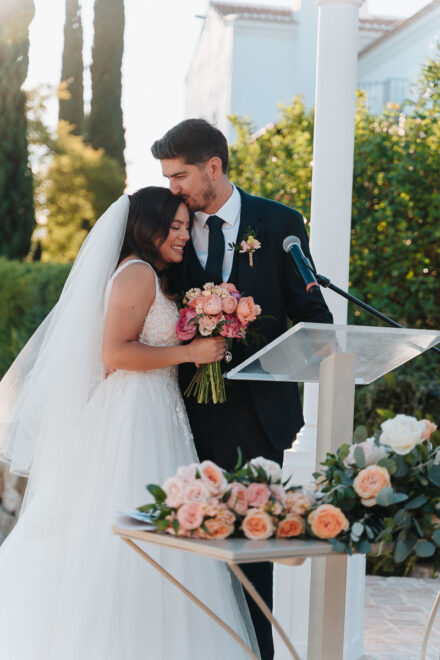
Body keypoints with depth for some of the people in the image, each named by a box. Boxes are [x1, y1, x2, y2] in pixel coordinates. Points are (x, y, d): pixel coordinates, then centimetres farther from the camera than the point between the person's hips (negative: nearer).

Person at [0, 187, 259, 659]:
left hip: (153, 416, 10)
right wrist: (190, 352, -16)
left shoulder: (148, 276, 19)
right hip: (136, 419, -10)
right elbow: (115, 352, -20)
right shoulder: (138, 273, -12)